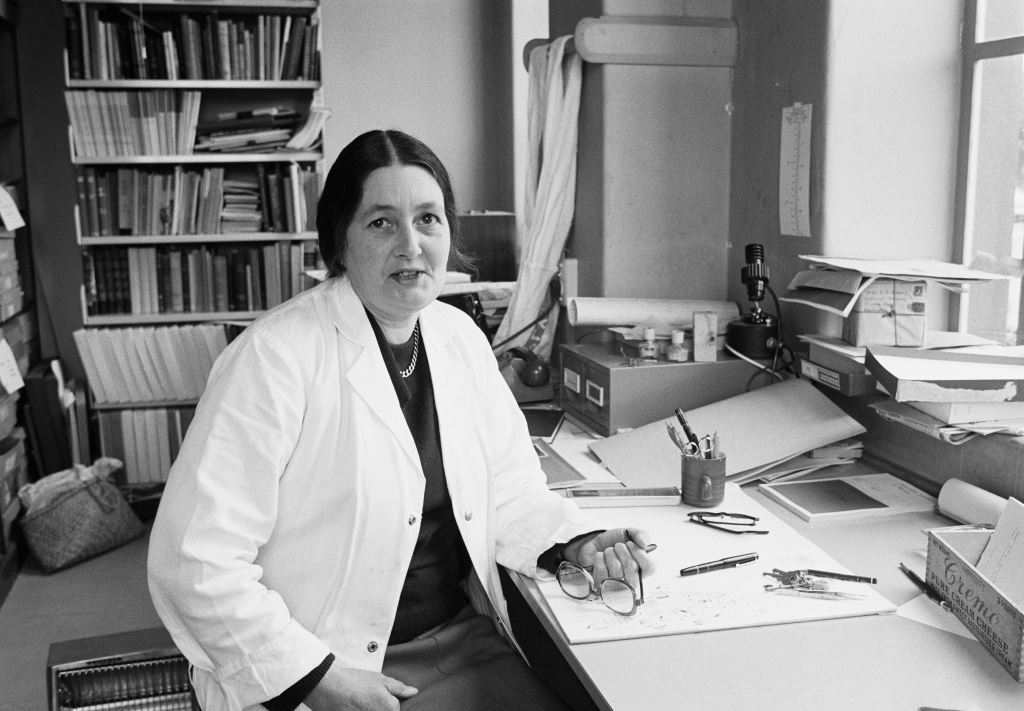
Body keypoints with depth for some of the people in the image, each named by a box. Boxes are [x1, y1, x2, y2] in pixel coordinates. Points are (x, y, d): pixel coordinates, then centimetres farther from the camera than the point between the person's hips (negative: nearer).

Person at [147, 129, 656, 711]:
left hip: (461, 639, 5)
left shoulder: (461, 338, 4)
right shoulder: (273, 357, -17)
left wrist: (577, 543, -6)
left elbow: (508, 490, 12)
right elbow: (196, 563, -18)